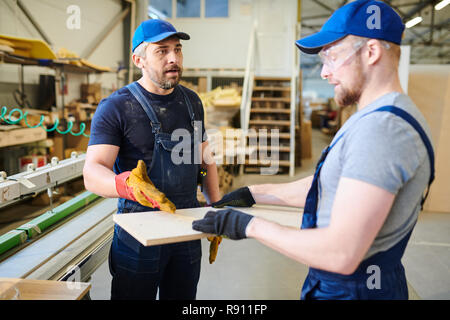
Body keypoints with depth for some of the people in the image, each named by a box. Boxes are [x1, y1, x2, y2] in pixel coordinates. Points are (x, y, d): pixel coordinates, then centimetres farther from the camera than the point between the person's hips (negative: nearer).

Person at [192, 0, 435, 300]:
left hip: (350, 288, -9)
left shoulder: (379, 128, -26)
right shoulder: (387, 116, 9)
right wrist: (252, 194, 12)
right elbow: (324, 186, 14)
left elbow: (341, 254, -31)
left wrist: (250, 225, -21)